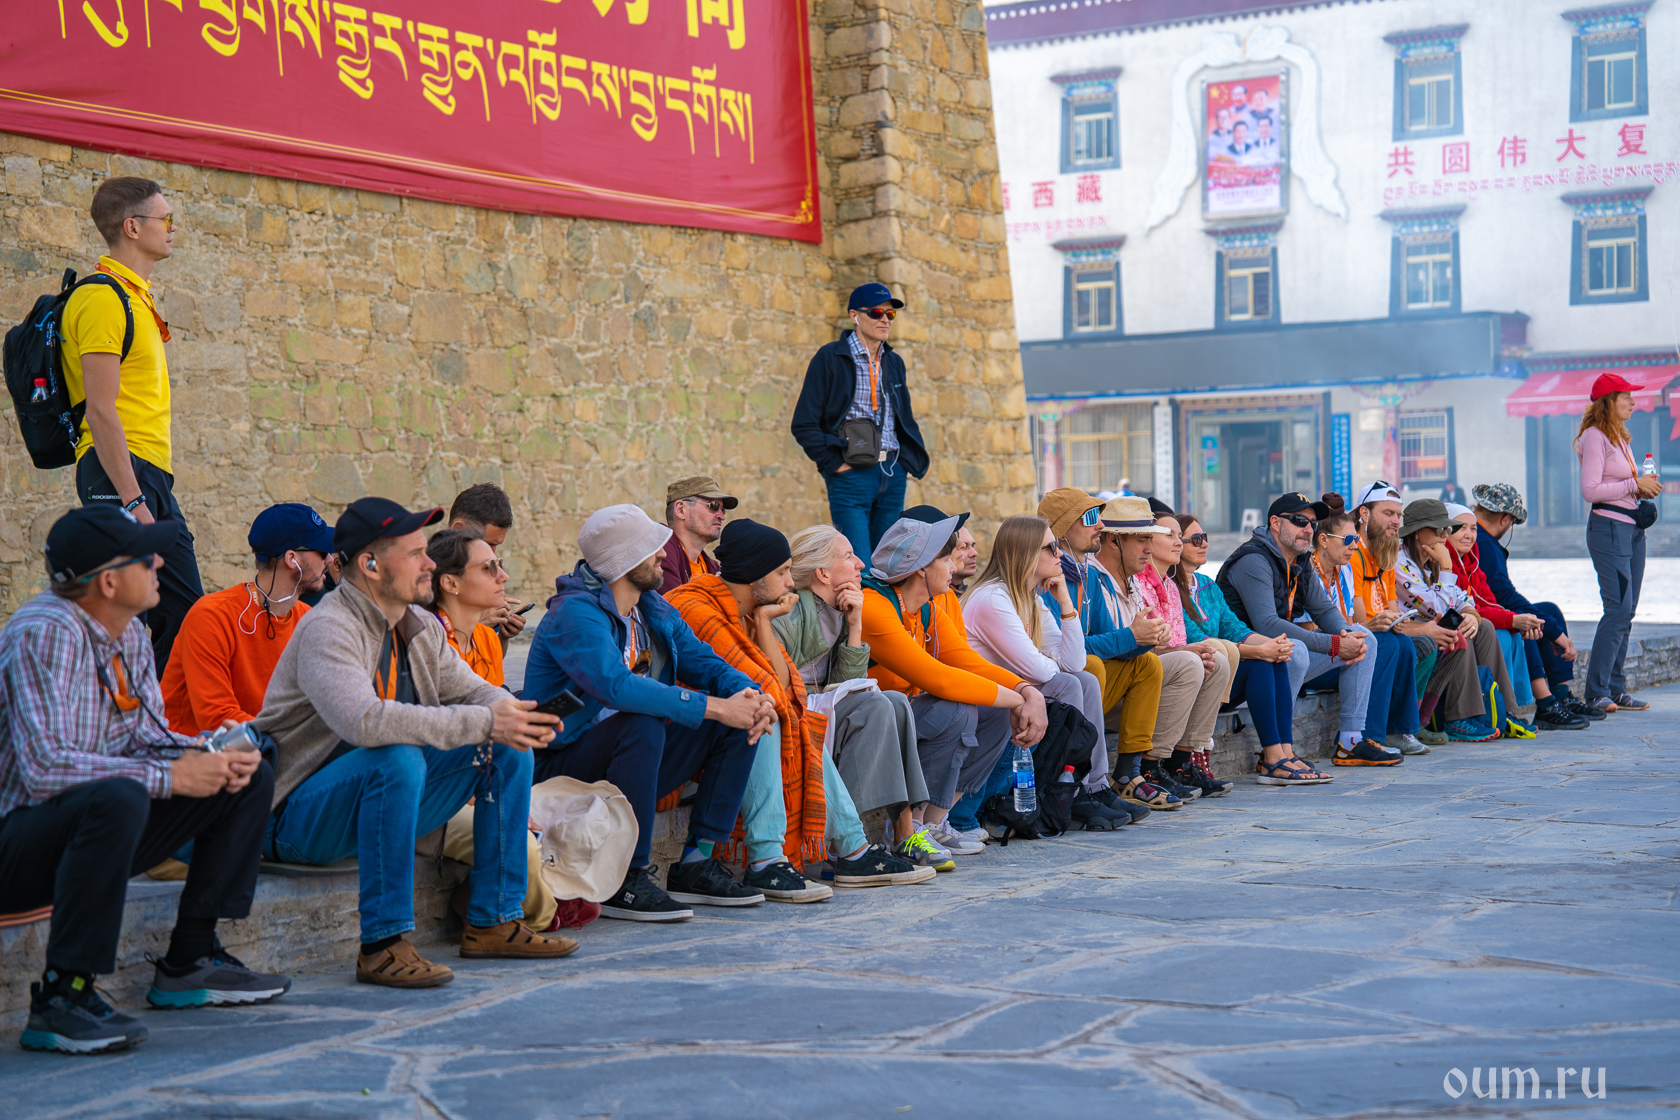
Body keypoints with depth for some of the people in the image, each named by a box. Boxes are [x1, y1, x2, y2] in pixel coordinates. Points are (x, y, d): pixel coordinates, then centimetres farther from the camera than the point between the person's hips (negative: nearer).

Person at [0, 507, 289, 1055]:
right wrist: (169, 776, -27)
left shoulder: (128, 631, 6)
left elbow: (144, 735, 11)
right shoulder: (45, 634, -23)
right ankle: (60, 997, -30)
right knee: (117, 799, -40)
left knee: (249, 779, 7)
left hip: (93, 824, 10)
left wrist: (208, 755, -10)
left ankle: (189, 962, 8)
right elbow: (46, 768, -31)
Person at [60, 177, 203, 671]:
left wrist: (151, 494, 17)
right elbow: (100, 409, -18)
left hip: (151, 474, 10)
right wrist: (132, 500, -22)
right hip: (121, 470, -10)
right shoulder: (103, 297, -11)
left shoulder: (136, 295, 20)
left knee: (185, 612, 9)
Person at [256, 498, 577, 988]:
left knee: (510, 748, -1)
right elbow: (364, 721, -36)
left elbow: (473, 691, 10)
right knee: (398, 759, -36)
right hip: (300, 815, -8)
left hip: (387, 795, 9)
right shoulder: (327, 630, -20)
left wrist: (515, 716, -16)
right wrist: (483, 723, -36)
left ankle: (493, 922, 0)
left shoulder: (420, 627, 8)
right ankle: (382, 946, -30)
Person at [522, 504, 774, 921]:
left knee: (739, 724, -2)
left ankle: (696, 863, -2)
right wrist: (716, 707, -34)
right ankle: (627, 882, -26)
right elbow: (618, 687, -35)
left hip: (633, 759, 8)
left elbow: (706, 663, 9)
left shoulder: (656, 611, 9)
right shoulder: (574, 613, -20)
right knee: (642, 724, -36)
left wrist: (751, 695, -15)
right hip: (561, 769, -8)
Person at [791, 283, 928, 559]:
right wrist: (834, 464, -12)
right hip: (852, 474, -6)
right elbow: (804, 424, -7)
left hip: (893, 475, 6)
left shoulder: (894, 362, 16)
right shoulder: (830, 358, -3)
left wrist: (905, 459, 11)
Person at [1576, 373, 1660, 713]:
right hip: (1609, 528, -9)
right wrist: (1634, 485, -14)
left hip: (1633, 527, 9)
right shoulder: (1595, 436, -9)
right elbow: (1591, 490, -17)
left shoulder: (1621, 437, 18)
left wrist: (1644, 488, 7)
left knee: (1626, 612, 8)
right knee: (1618, 609, -13)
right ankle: (1596, 693, -10)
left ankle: (1616, 689, 11)